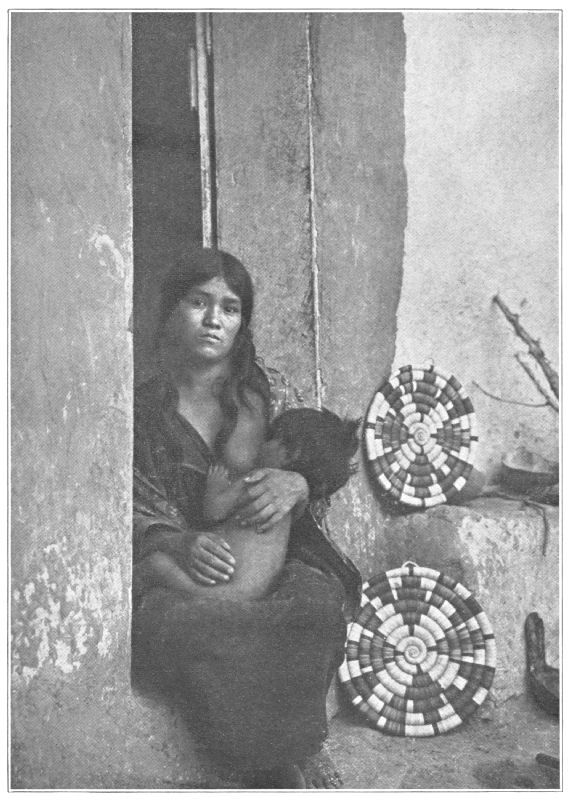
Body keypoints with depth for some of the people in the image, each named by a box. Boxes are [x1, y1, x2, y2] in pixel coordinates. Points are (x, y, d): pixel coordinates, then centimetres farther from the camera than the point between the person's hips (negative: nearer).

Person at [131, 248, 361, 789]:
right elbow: (128, 511, 4)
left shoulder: (266, 394, 11)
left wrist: (295, 485, -15)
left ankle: (272, 765, -17)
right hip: (169, 569, -1)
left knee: (319, 601, -35)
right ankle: (281, 769, -18)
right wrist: (178, 541, -19)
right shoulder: (142, 405, 7)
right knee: (187, 624, -37)